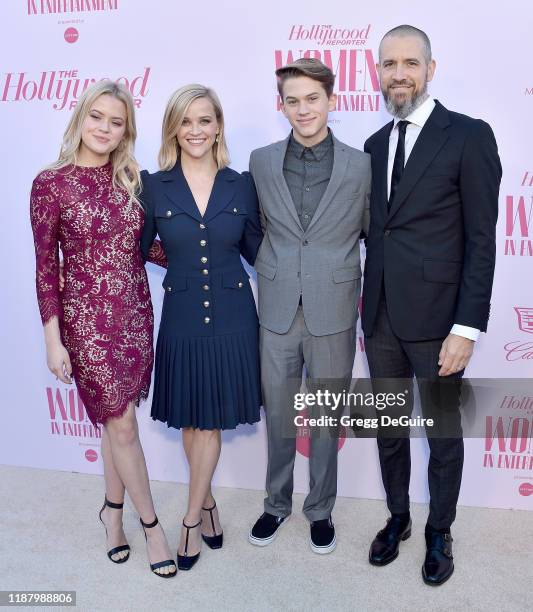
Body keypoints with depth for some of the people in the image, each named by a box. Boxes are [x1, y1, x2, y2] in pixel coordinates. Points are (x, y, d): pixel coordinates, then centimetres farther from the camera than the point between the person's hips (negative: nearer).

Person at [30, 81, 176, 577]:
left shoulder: (129, 179, 4)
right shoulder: (51, 183, -8)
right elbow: (46, 267, -7)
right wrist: (53, 340, -7)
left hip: (134, 313, 4)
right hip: (87, 319, -4)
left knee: (116, 418, 15)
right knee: (122, 424, 5)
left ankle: (113, 509, 37)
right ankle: (151, 523, 24)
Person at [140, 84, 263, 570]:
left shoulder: (241, 185, 0)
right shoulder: (153, 186, -3)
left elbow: (256, 250, 8)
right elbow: (134, 253, 2)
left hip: (232, 317, 0)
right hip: (181, 318, 0)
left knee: (210, 420, 10)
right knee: (192, 420, 13)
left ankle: (193, 516, 28)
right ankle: (206, 501, 36)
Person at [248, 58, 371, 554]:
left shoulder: (360, 164, -2)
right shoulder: (261, 162, 3)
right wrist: (269, 274, 6)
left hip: (333, 313, -1)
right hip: (277, 311, 2)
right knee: (278, 415, 14)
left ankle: (320, 509, 35)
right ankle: (277, 504, 37)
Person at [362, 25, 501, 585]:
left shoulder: (469, 136, -7)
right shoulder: (375, 144, 11)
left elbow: (481, 241, -10)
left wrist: (467, 328, -15)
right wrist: (366, 313, 4)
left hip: (435, 318, -5)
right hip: (381, 318, 5)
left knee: (443, 433, 13)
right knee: (389, 430, 18)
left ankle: (439, 534, 34)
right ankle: (397, 518, 40)